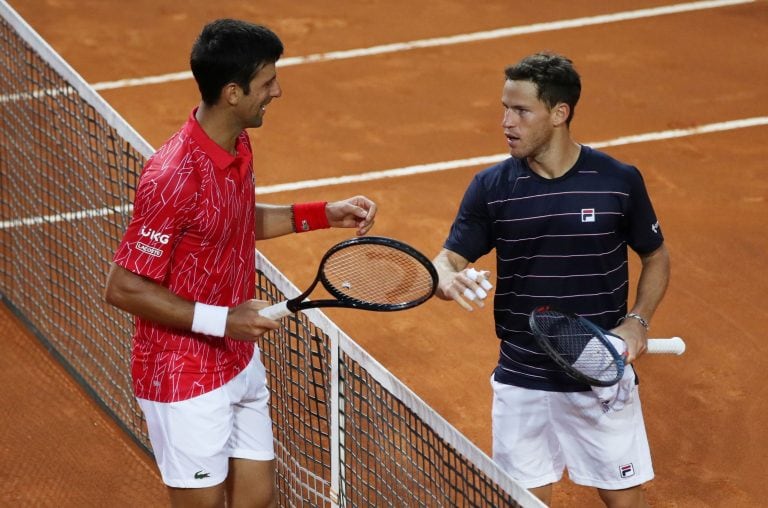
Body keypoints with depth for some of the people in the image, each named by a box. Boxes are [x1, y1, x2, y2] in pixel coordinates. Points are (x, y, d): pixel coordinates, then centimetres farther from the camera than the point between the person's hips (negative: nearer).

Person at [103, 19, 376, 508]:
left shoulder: (238, 146, 0)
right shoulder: (174, 177, -28)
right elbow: (123, 288, -24)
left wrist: (326, 214, 9)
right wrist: (222, 320, -25)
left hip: (241, 364, 9)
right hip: (186, 381, -9)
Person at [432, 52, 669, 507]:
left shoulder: (619, 181, -6)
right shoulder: (491, 188, -4)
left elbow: (656, 257, 7)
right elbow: (447, 260, -2)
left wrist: (637, 321, -8)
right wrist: (451, 281, -26)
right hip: (522, 383, 1)